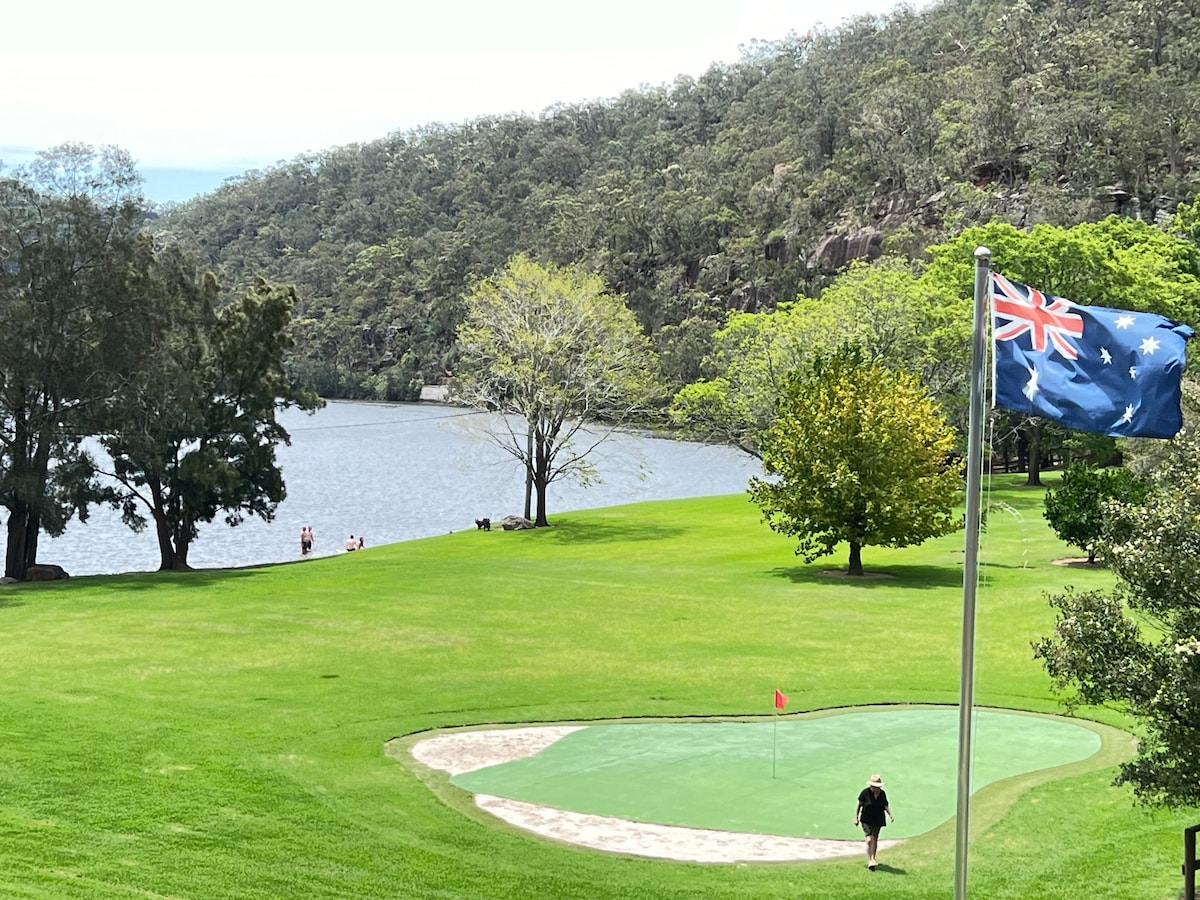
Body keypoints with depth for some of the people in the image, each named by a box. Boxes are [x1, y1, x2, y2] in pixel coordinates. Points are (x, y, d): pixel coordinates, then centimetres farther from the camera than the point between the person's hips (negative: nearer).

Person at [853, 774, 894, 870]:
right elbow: (859, 805, -2)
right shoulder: (865, 792, -11)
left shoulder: (882, 793, 0)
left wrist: (891, 815, -8)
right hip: (866, 820, -4)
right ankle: (870, 861, -16)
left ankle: (872, 859, 27)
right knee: (869, 840, -15)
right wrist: (856, 817, -3)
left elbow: (886, 806, 8)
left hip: (878, 821, 4)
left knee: (875, 840, 11)